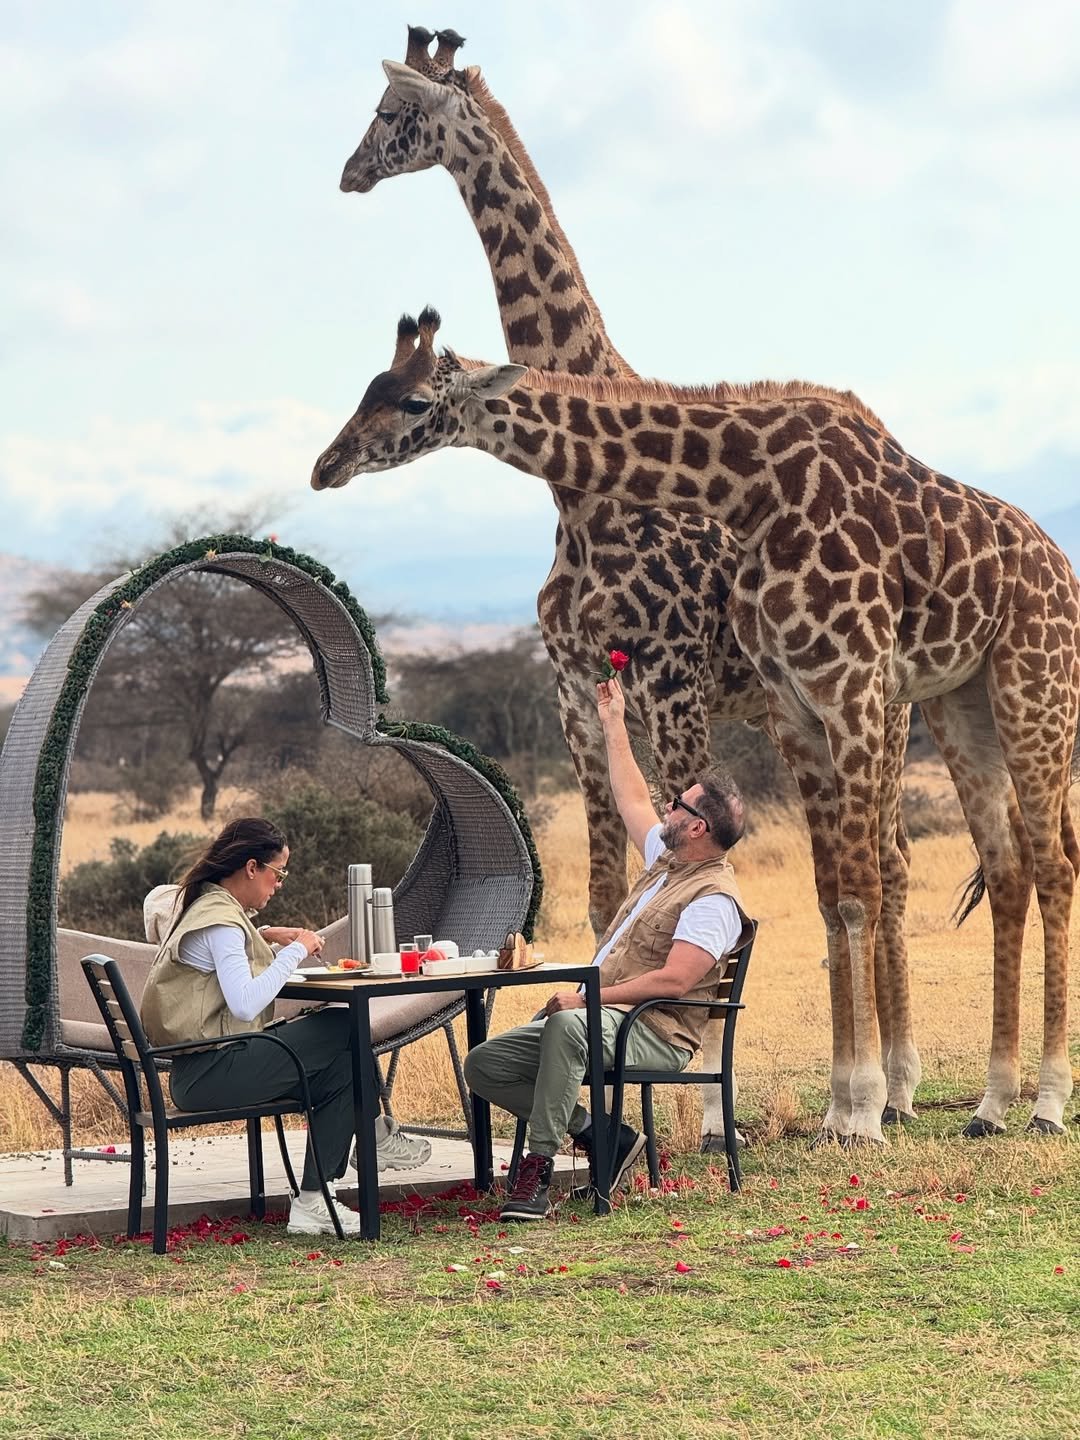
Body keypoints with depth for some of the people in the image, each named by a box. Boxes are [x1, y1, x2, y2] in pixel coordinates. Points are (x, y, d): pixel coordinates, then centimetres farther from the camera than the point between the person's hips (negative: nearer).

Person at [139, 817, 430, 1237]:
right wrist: (295, 951, -15)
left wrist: (264, 936, 20)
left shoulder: (204, 905, 16)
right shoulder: (221, 922, -15)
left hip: (199, 1070, 10)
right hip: (209, 1072, -10)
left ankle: (312, 1203, 0)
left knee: (342, 1068, 2)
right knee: (344, 1027, -9)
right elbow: (245, 1004, -27)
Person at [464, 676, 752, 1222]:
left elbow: (675, 980, -25)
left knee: (566, 1026, -42)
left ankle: (539, 1164, -35)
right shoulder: (668, 858, 16)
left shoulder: (713, 900, -14)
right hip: (599, 1017, 10)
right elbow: (633, 802, 31)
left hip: (652, 1033, -10)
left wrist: (590, 997, -25)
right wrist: (613, 724, 33)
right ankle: (601, 1135, -5)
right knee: (483, 1064, -4)